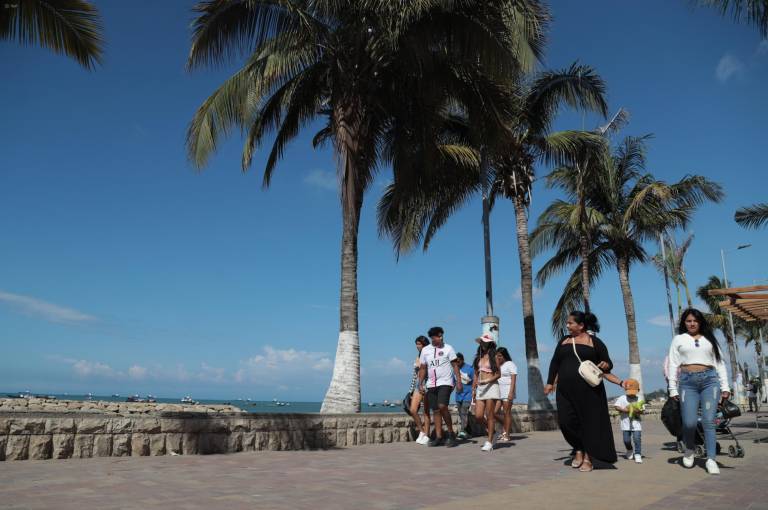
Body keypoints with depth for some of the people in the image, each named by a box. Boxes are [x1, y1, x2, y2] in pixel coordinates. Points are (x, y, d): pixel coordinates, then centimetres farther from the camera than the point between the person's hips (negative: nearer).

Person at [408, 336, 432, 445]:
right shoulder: (417, 357, 14)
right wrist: (411, 390, 16)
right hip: (418, 385, 6)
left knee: (426, 411, -1)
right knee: (412, 410, -4)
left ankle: (426, 436, 8)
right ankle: (421, 431, 12)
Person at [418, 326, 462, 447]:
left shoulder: (448, 348, -1)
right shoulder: (425, 350, 8)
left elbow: (455, 365, -2)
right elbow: (422, 368, 12)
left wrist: (459, 381, -9)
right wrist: (421, 384, 4)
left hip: (445, 382, -4)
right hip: (431, 384, 4)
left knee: (442, 406, -19)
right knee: (436, 410, 6)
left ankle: (451, 433, -3)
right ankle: (439, 437, 12)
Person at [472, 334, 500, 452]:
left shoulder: (493, 357, -1)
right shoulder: (478, 357, 13)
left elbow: (498, 374, -4)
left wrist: (487, 381, -17)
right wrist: (473, 389, 10)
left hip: (491, 387, -5)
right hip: (480, 389, 5)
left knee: (489, 415, -3)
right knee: (478, 416, -1)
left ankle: (489, 441, 7)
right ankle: (491, 431, 24)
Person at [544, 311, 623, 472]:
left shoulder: (595, 342, 3)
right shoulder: (564, 341, 15)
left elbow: (608, 364, 5)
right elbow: (555, 363, 17)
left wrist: (606, 365, -18)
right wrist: (550, 382, 10)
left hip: (589, 390, -3)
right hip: (566, 390, 4)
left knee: (590, 422, 1)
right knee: (566, 421, -4)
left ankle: (588, 458, 14)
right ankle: (579, 450, 18)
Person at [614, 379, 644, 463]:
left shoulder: (639, 400, 3)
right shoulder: (622, 398, -2)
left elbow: (642, 411, 0)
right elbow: (617, 407, -9)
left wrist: (638, 411, -21)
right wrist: (625, 410, -19)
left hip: (636, 423, 0)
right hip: (625, 423, 0)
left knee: (637, 439, -9)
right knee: (626, 440, 4)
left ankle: (638, 454, 3)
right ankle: (630, 450, 32)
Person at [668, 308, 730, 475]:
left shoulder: (709, 339, 18)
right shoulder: (678, 339, 14)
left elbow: (720, 363, 15)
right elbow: (673, 365, 8)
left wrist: (725, 387, 5)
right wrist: (673, 389, 0)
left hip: (710, 380, 1)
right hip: (687, 381, -1)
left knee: (708, 421, -9)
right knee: (689, 422, -10)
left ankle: (711, 459, -6)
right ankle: (689, 449, 17)